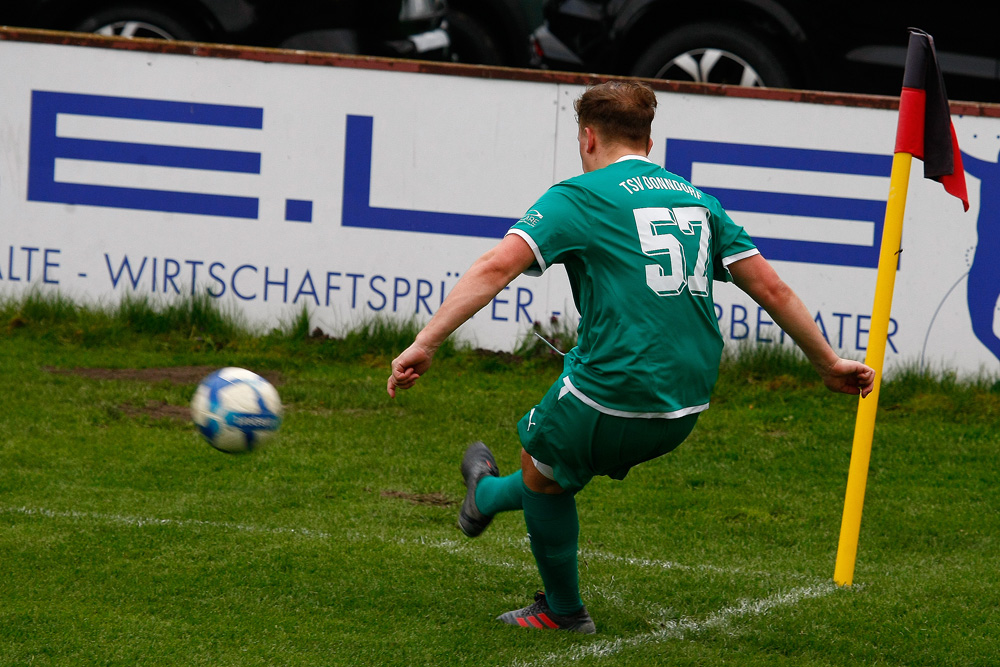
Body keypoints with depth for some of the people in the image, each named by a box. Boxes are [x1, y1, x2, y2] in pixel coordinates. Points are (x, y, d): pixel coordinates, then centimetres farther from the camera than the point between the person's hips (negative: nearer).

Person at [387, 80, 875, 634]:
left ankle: (564, 611, 37)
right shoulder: (697, 199, 13)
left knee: (543, 472, 23)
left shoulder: (579, 197, -4)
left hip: (609, 397, -6)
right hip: (687, 406, 6)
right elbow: (771, 288, 12)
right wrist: (829, 363, 21)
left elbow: (497, 267, -17)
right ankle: (488, 496, 53)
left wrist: (424, 344, -20)